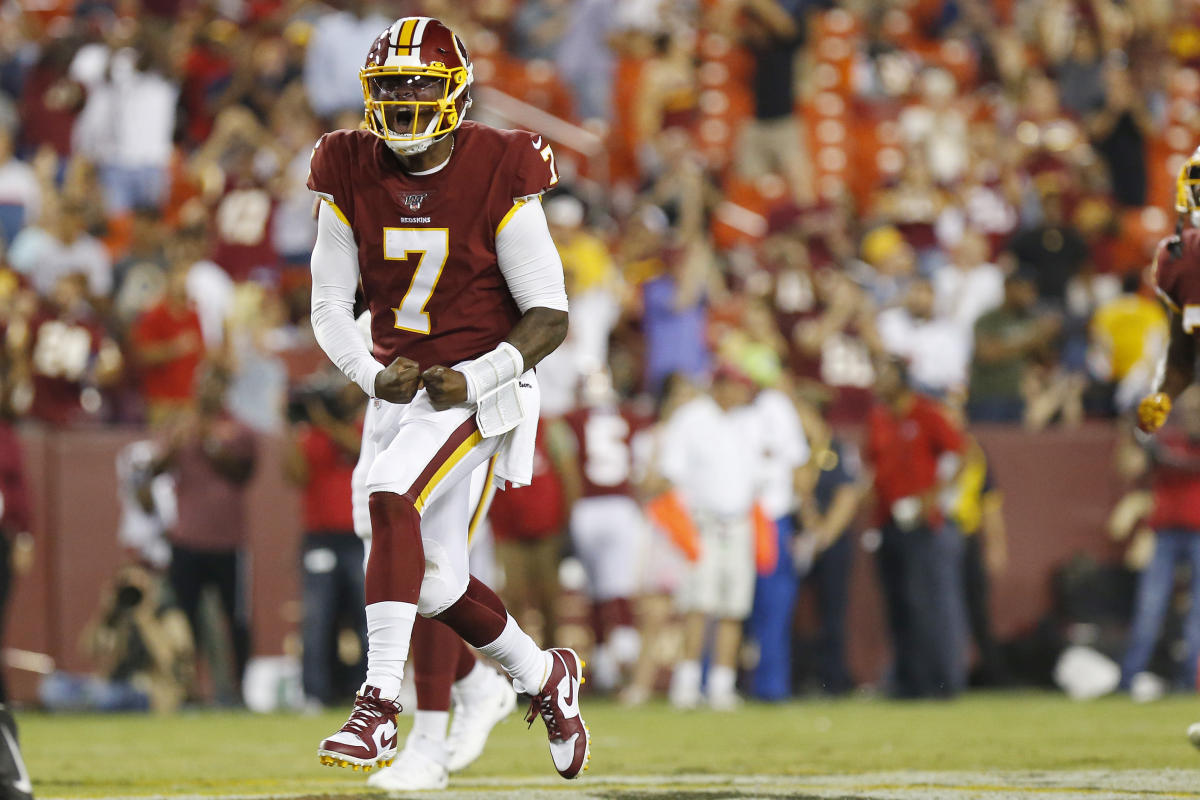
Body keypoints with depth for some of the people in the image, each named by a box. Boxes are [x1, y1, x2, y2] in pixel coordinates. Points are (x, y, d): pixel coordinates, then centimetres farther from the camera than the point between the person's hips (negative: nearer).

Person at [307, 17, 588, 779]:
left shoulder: (500, 177, -13)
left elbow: (550, 316, -11)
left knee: (391, 497, -29)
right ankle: (546, 676, 36)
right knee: (437, 586, 9)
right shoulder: (351, 177, -2)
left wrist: (472, 380, -23)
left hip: (478, 387, -6)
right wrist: (374, 376, -15)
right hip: (400, 386, 6)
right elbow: (330, 307, 3)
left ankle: (379, 707, -29)